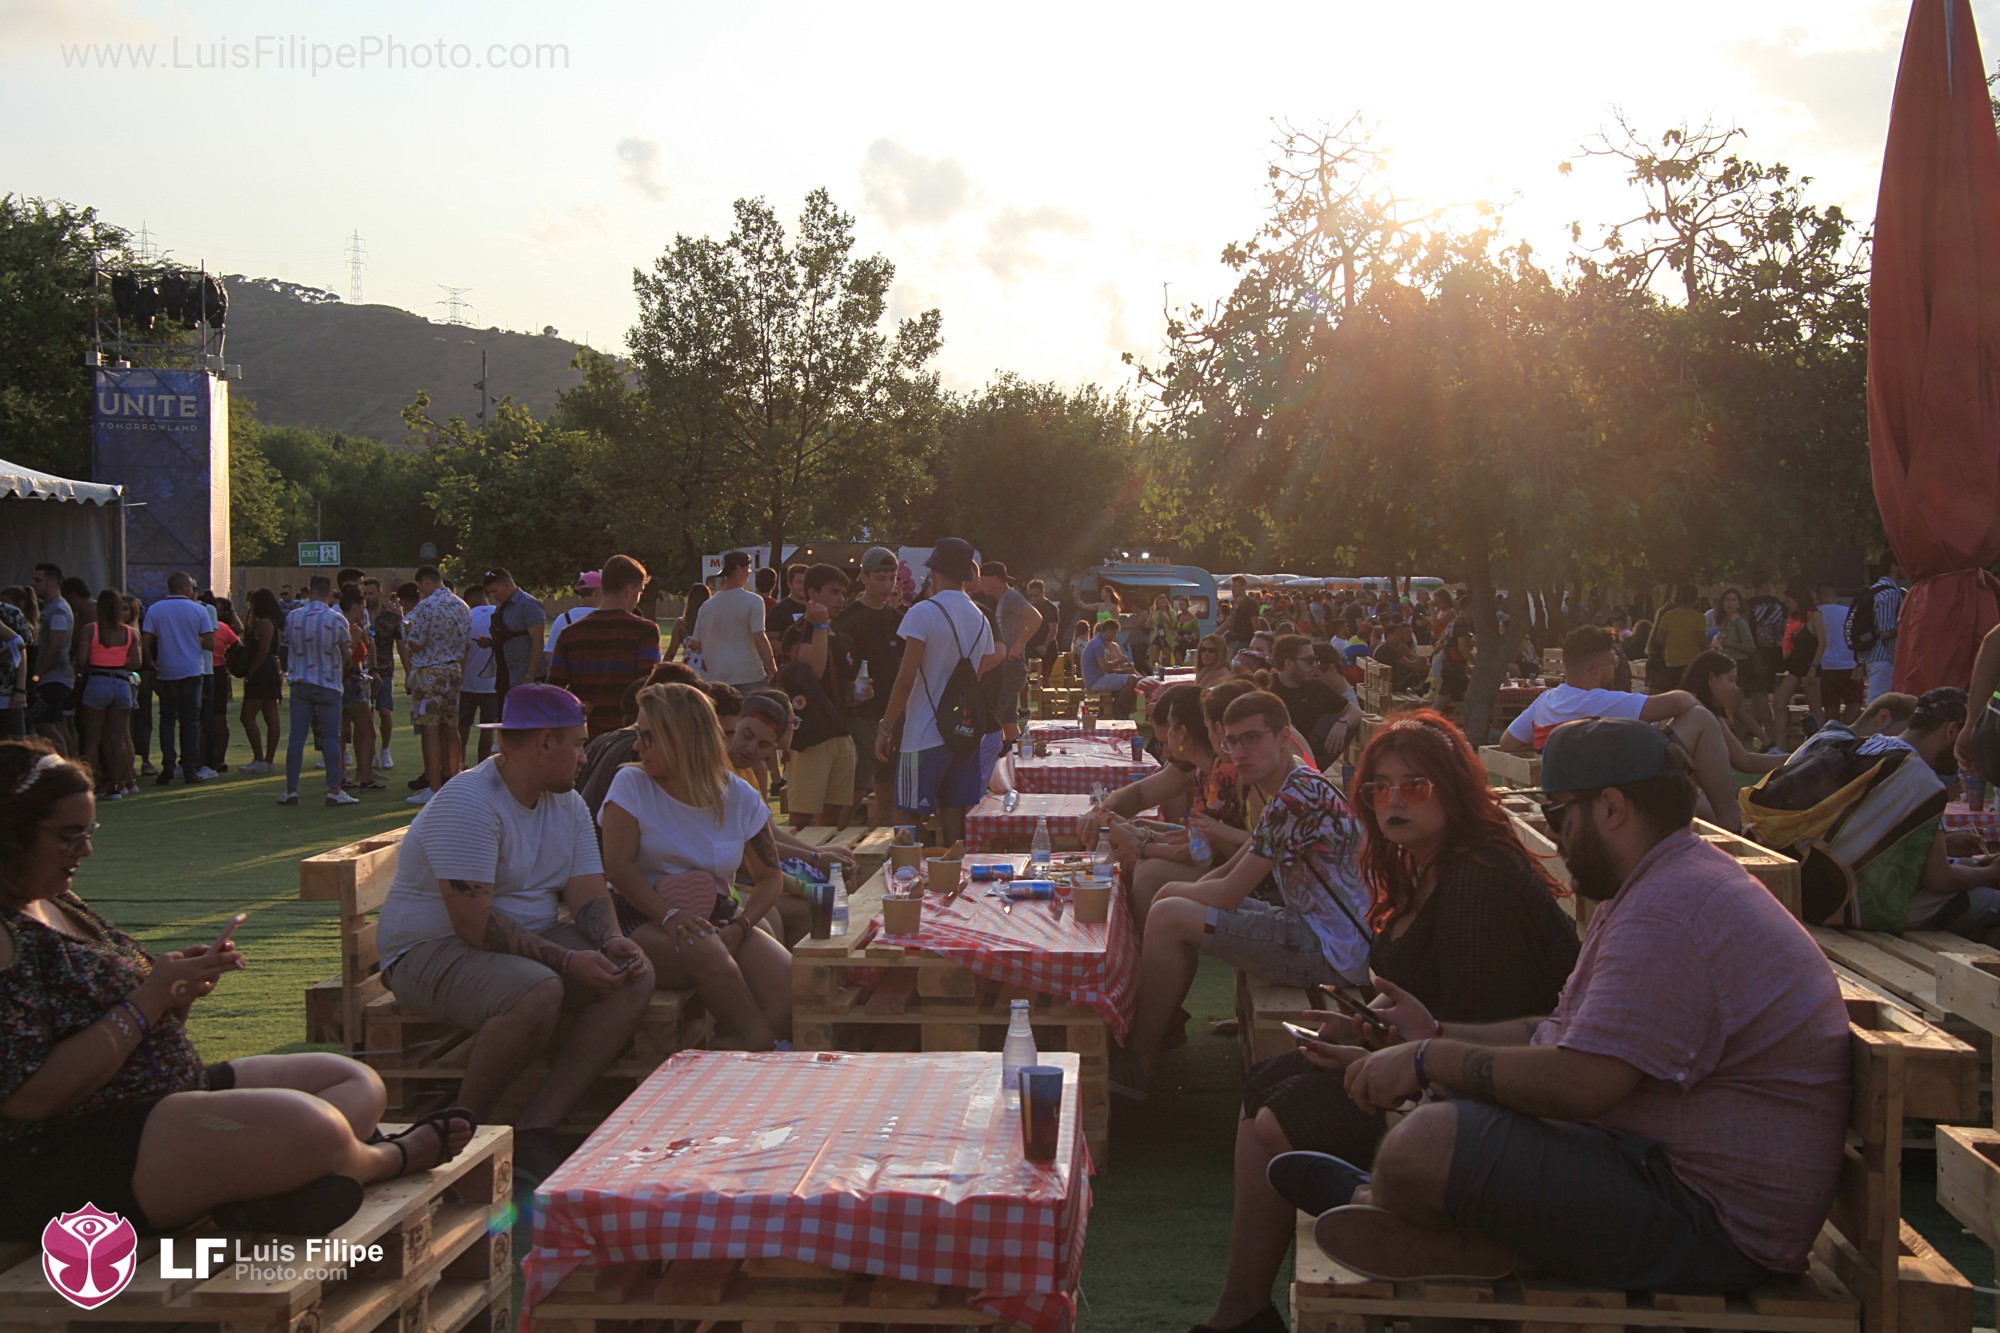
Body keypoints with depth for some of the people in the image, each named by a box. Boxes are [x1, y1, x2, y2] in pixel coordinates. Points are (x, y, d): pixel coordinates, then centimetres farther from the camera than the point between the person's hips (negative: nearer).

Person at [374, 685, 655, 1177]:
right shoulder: (467, 804, -19)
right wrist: (566, 961, -28)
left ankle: (536, 1127, -16)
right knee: (537, 993, -37)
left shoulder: (568, 804, 10)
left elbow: (588, 894, 3)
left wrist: (610, 942, -19)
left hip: (533, 942, 8)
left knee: (634, 977, -14)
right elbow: (475, 923, -26)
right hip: (433, 950, -8)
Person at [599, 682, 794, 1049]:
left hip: (718, 919, 3)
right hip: (646, 920, -3)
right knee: (705, 950, -36)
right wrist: (669, 915, -23)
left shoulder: (739, 796, 7)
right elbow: (618, 865, -8)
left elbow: (770, 877, 9)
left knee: (787, 977, -26)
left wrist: (738, 928, -11)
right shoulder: (631, 783, 2)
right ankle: (765, 1049, -25)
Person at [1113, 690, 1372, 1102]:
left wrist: (1171, 895, 0)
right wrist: (1172, 893, 4)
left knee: (1168, 917, -14)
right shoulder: (1292, 789, 14)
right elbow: (1230, 872, 19)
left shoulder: (1298, 794, -20)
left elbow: (1229, 893, -18)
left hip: (1329, 950, -11)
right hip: (1315, 932, 11)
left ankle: (1135, 1064, -3)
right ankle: (1155, 1032, 21)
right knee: (1174, 901, 17)